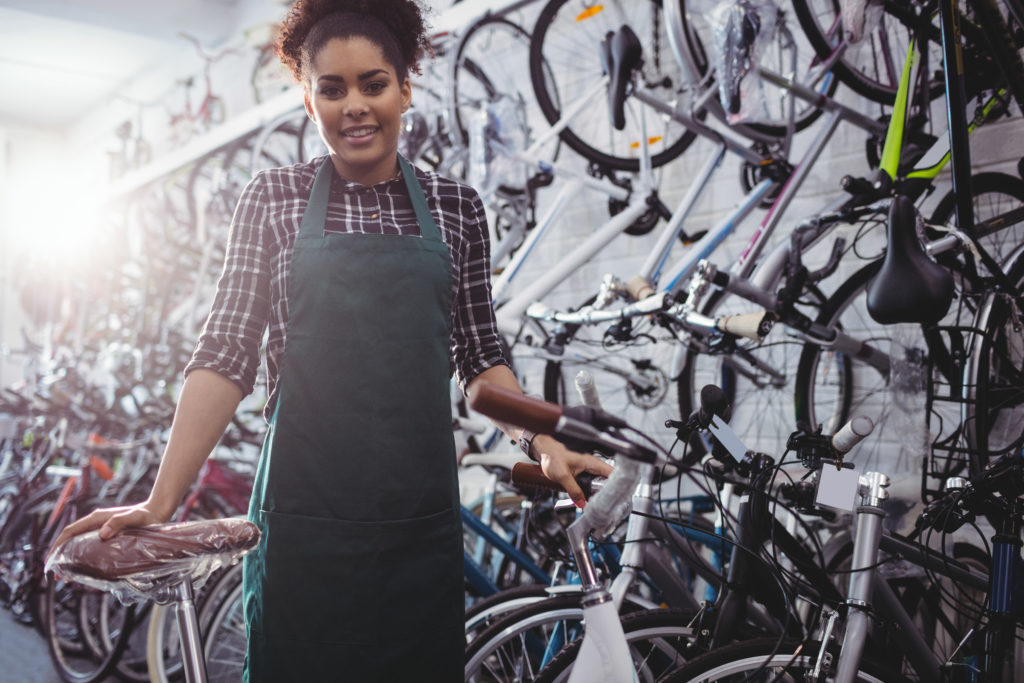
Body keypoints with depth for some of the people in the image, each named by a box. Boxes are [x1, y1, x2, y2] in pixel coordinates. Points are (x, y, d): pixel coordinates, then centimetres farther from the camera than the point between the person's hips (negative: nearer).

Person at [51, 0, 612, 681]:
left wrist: (544, 443, -3)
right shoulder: (274, 198, 2)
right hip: (306, 515, -1)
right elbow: (226, 352, -2)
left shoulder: (455, 207, 6)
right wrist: (160, 500, -9)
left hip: (421, 516, 2)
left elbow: (479, 355, 11)